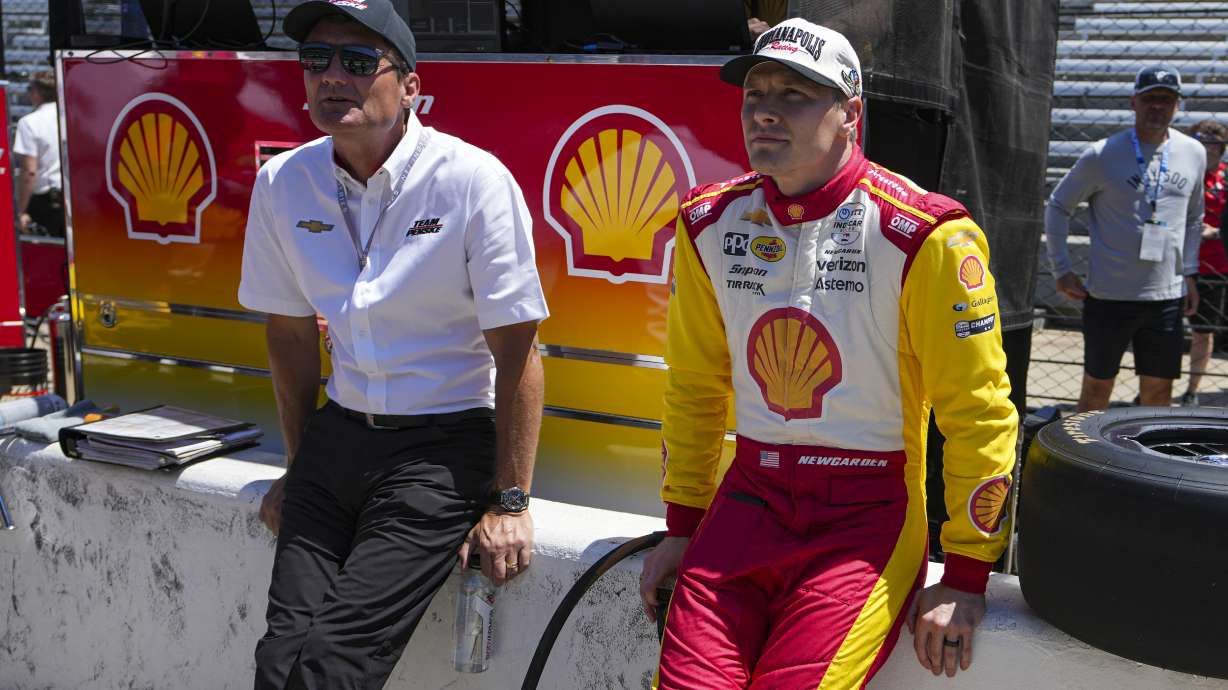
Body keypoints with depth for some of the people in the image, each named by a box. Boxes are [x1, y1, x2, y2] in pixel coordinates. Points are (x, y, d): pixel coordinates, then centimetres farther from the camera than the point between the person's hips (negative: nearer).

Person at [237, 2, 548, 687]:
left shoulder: (475, 180, -14)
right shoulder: (282, 183, 0)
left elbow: (517, 351, -11)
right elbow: (292, 332, 12)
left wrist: (510, 503, -11)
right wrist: (299, 470, 16)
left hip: (445, 445, -4)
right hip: (340, 432, 4)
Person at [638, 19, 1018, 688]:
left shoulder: (920, 234, -12)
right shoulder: (708, 223, 4)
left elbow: (977, 416, -7)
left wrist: (966, 577, -5)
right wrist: (681, 524, 15)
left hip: (869, 512, -4)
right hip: (750, 495, 4)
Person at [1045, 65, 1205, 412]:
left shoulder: (1194, 153, 6)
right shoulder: (1103, 154, -6)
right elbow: (1057, 206, 3)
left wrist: (1189, 273, 14)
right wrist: (1061, 270, -1)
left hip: (1166, 297, 4)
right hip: (1108, 295, -3)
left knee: (1159, 391, 8)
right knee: (1097, 387, 5)